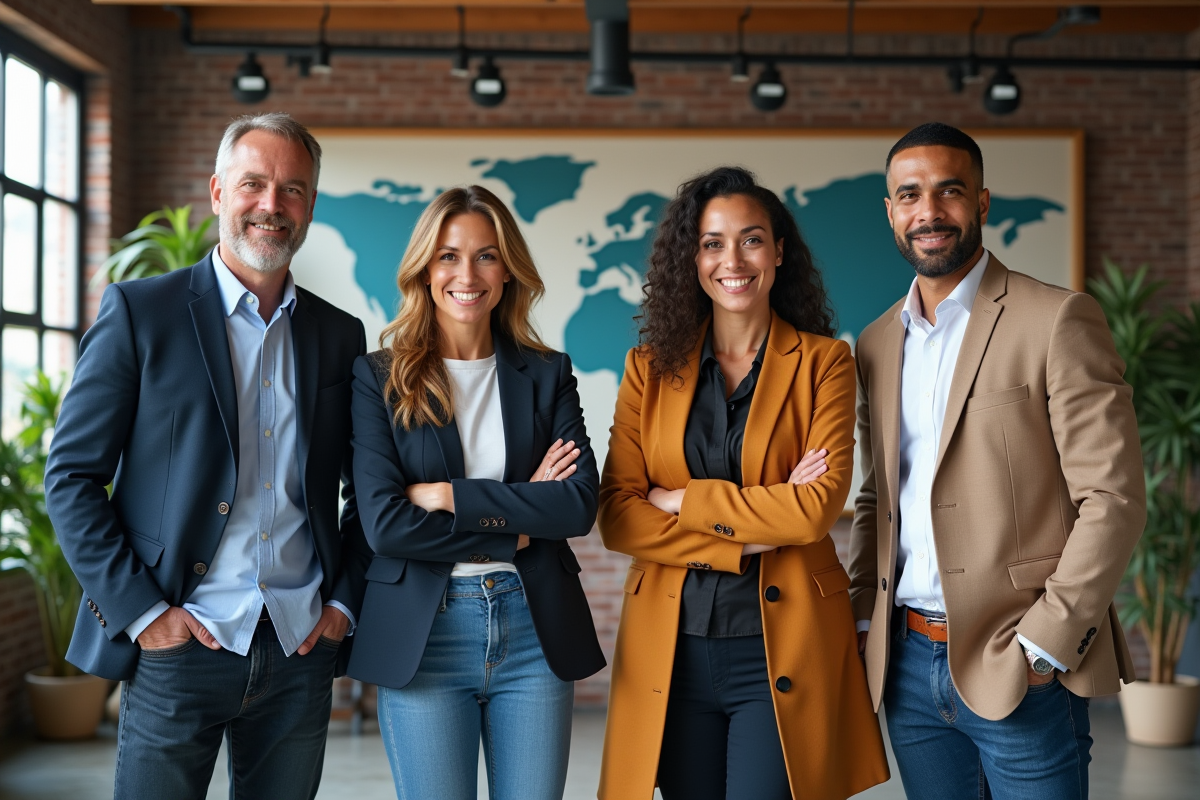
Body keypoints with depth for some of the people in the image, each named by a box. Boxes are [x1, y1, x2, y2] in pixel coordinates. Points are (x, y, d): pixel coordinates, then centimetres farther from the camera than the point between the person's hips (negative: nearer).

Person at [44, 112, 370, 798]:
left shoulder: (341, 335, 9)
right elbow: (72, 476, -3)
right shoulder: (139, 312, -2)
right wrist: (139, 609, -9)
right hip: (179, 645, -3)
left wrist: (346, 599, 5)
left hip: (302, 649, 3)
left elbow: (367, 490, 16)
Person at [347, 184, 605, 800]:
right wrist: (515, 526, -9)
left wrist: (449, 496, -12)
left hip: (534, 632, 2)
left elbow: (580, 504, -6)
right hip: (423, 637, -2)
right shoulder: (378, 378, 0)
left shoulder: (547, 374, 7)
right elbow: (383, 523, -11)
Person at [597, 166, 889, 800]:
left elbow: (819, 507, -10)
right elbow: (617, 518, -2)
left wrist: (681, 500, -8)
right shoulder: (651, 368, 7)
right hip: (672, 649, 3)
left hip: (783, 648, -2)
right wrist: (748, 533, -11)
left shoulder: (823, 361, 2)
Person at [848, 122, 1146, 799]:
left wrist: (1044, 643, -15)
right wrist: (862, 617, 5)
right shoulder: (878, 342, 12)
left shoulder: (1059, 321, -7)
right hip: (908, 662, 5)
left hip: (1020, 669, -5)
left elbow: (1114, 499, -11)